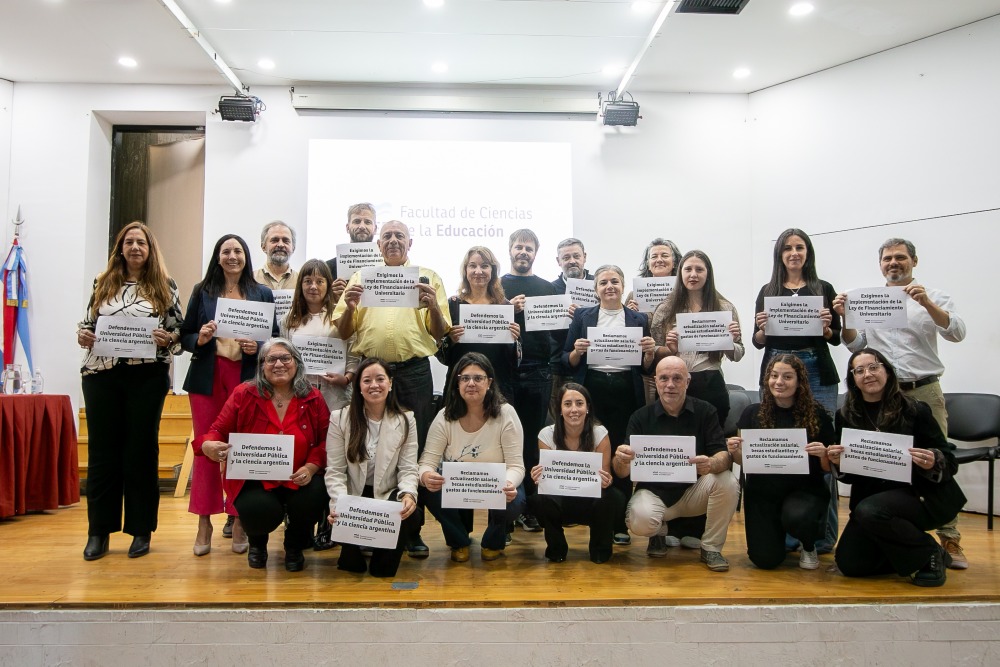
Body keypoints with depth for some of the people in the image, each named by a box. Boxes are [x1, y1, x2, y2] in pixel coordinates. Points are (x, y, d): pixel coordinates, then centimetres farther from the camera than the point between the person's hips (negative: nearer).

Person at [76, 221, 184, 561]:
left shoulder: (165, 286, 5)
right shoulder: (103, 283, 11)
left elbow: (179, 330, 4)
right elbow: (89, 323, 15)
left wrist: (169, 337, -17)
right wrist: (82, 334, -6)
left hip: (147, 377, -2)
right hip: (101, 375, 2)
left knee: (141, 449, 4)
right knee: (102, 450, 5)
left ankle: (141, 529, 14)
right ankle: (99, 530, 15)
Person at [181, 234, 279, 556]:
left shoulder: (263, 293, 8)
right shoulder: (202, 291, 9)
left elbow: (275, 336, 8)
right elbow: (185, 336, 9)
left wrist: (258, 347, -11)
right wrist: (199, 339, -12)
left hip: (246, 379, 0)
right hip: (206, 378, 1)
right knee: (205, 447, 2)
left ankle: (237, 518, 12)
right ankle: (204, 522, 11)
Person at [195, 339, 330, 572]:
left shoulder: (314, 398, -1)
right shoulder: (244, 394, -5)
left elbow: (326, 441, 1)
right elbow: (218, 431, -4)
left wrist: (311, 467, -18)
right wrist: (208, 446, -29)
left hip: (298, 479, 2)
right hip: (254, 479, -1)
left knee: (312, 499, -29)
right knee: (260, 511, -31)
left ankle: (294, 545, 11)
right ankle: (257, 542, 16)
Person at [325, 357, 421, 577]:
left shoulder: (405, 420, 1)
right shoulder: (340, 418, -3)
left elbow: (408, 468, -5)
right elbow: (335, 471, -7)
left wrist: (408, 494, -27)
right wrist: (339, 504, -26)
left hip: (389, 494, 1)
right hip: (353, 495, -1)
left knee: (410, 514, -31)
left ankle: (383, 565, 1)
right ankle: (352, 558, 5)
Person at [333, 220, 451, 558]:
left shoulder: (428, 277, 10)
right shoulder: (362, 277, 12)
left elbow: (441, 334, 6)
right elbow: (343, 332, 10)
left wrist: (434, 306, -14)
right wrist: (349, 306, -10)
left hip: (414, 372, -1)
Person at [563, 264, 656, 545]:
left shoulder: (639, 319, 11)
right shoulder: (582, 315, 9)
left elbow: (646, 367, 11)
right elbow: (567, 361, 9)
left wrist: (649, 352, -8)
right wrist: (577, 352, -11)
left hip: (626, 393, 1)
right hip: (591, 392, 0)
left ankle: (619, 523, 14)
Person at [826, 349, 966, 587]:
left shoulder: (915, 410, -8)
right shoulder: (846, 417, 0)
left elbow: (950, 462, -5)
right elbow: (849, 475, 6)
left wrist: (933, 463, -28)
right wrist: (838, 463, -17)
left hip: (921, 495, -4)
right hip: (872, 498, 4)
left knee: (869, 511, -34)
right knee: (849, 563, -7)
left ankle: (929, 554, -6)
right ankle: (908, 554, 20)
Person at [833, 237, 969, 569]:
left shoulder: (933, 297, 5)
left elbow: (956, 333, -9)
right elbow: (856, 345, 9)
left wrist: (926, 303, -22)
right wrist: (844, 318, -7)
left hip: (924, 391, -2)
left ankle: (949, 539, 7)